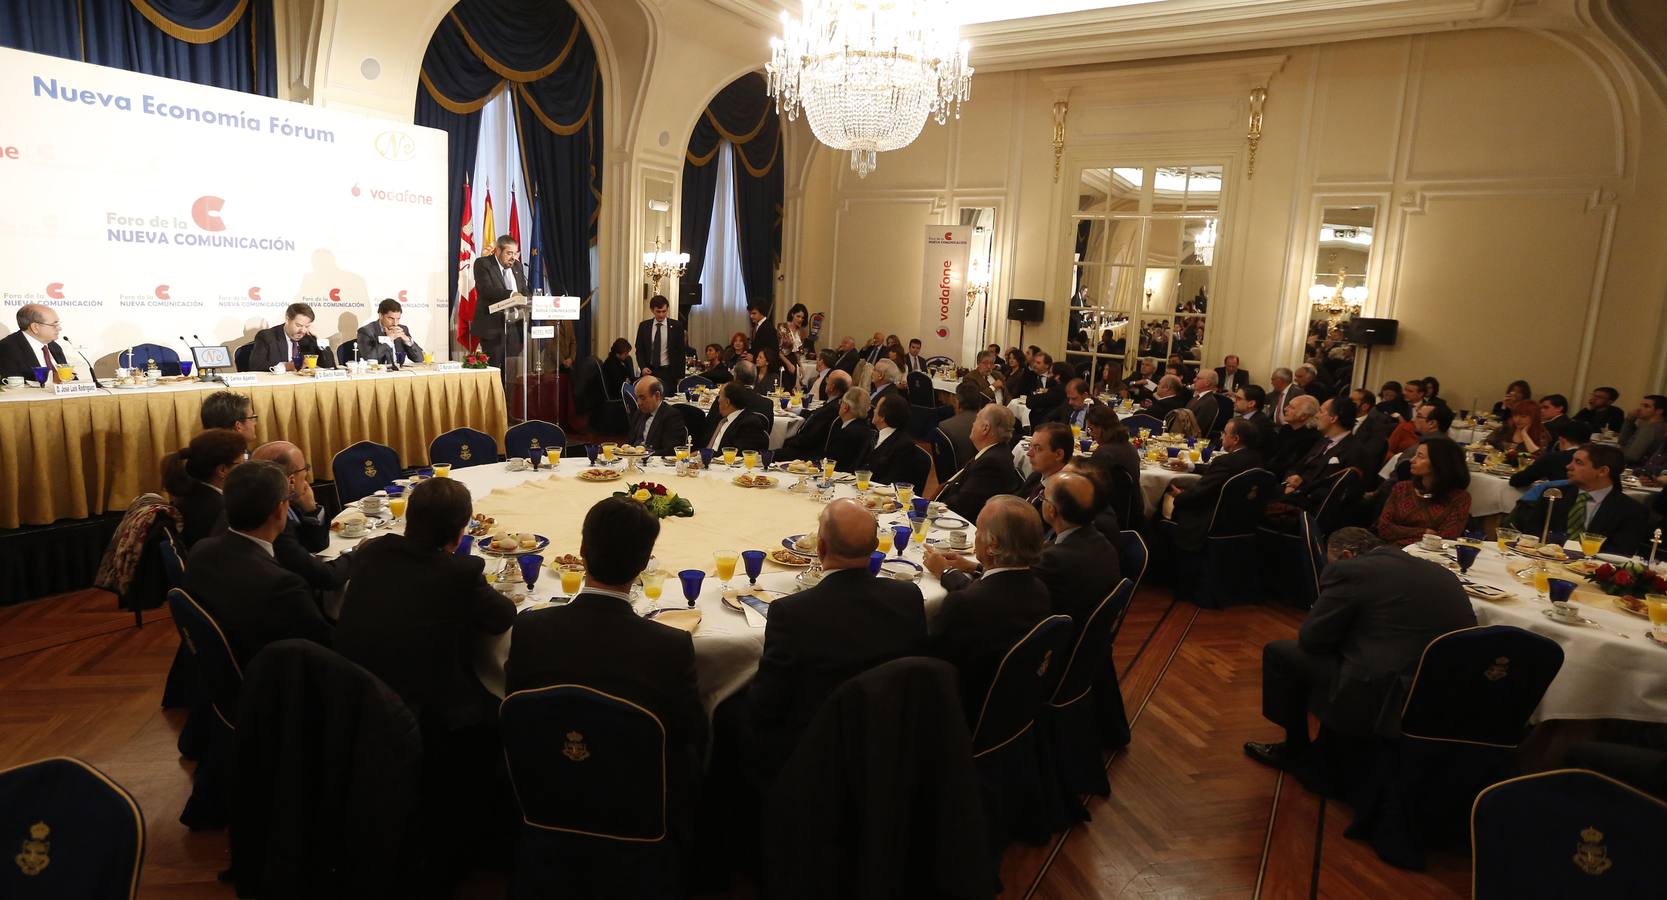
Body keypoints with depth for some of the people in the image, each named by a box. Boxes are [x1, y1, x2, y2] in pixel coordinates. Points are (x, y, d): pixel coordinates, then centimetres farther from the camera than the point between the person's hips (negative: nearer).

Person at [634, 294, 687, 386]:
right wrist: (643, 367, -7)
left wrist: (680, 377, -3)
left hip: (668, 372, -1)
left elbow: (681, 352, 2)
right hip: (649, 371, 2)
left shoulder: (676, 326, 0)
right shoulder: (644, 326, 6)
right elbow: (639, 350, 11)